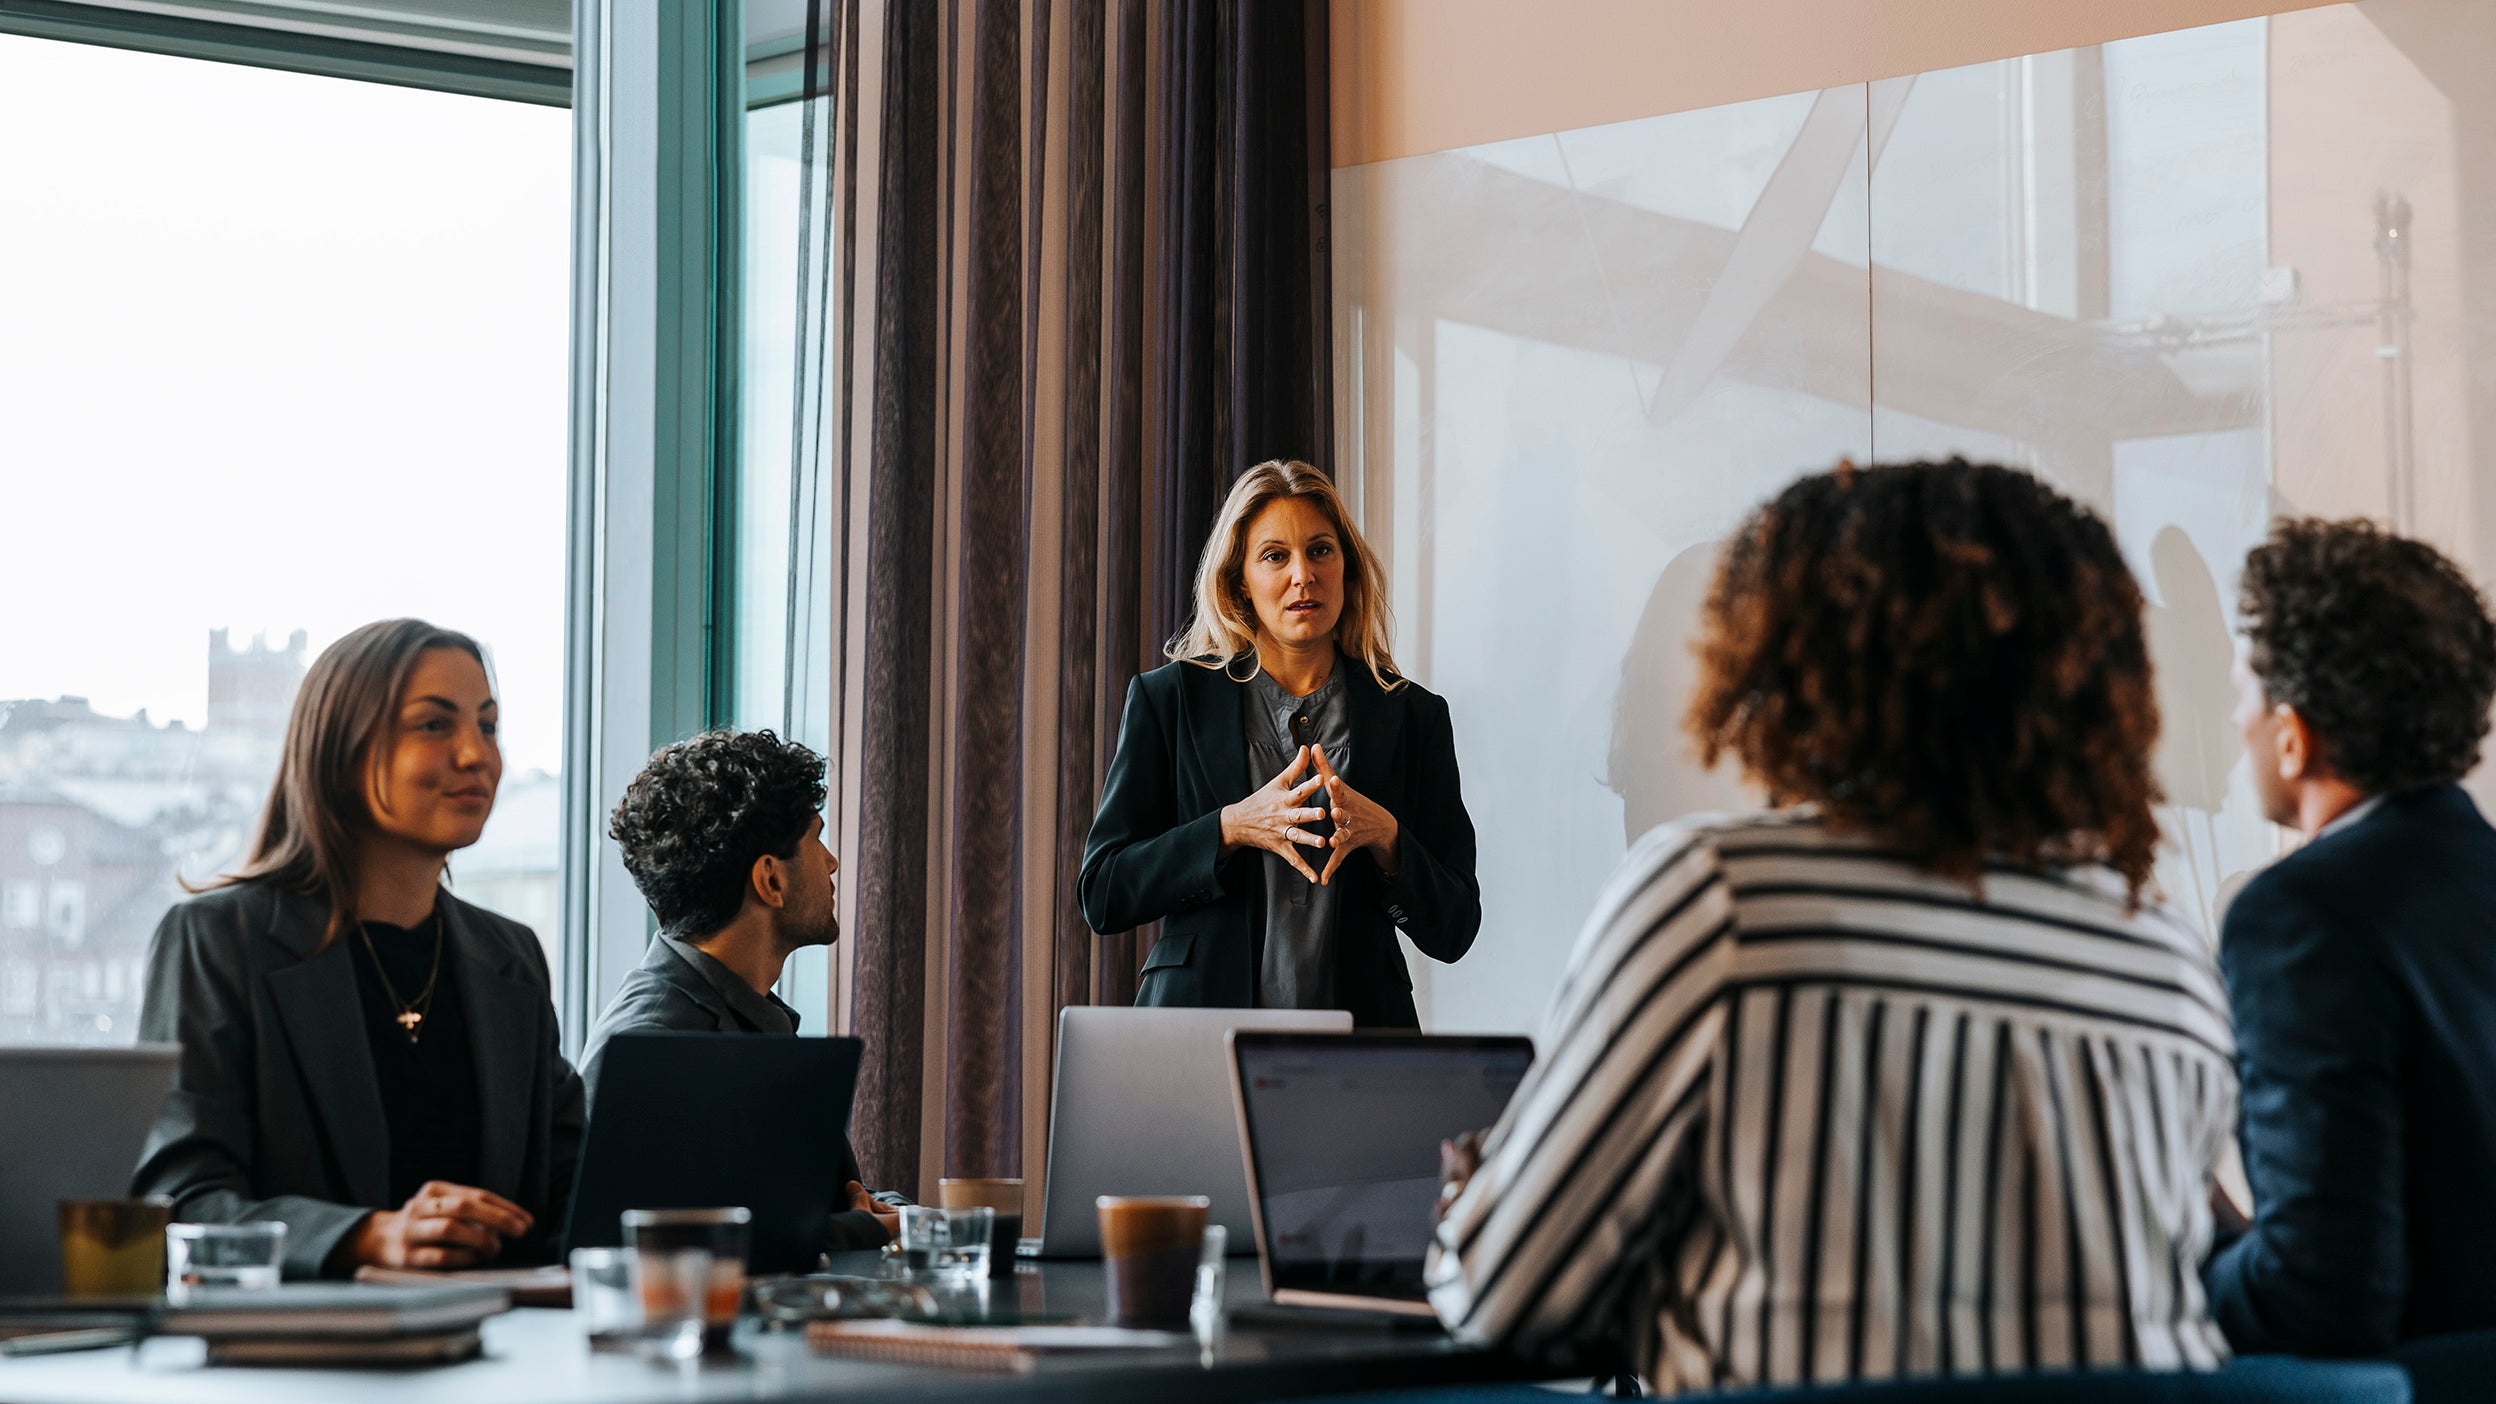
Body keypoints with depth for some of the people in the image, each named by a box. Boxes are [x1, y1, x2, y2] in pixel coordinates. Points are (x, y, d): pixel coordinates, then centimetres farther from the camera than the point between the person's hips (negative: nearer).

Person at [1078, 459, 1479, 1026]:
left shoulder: (1413, 714, 9)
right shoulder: (1169, 698, 7)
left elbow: (1452, 930, 8)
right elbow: (1102, 894, 2)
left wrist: (1383, 834, -10)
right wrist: (1234, 827, -11)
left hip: (1357, 1031, 1)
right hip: (1202, 1025, -1)